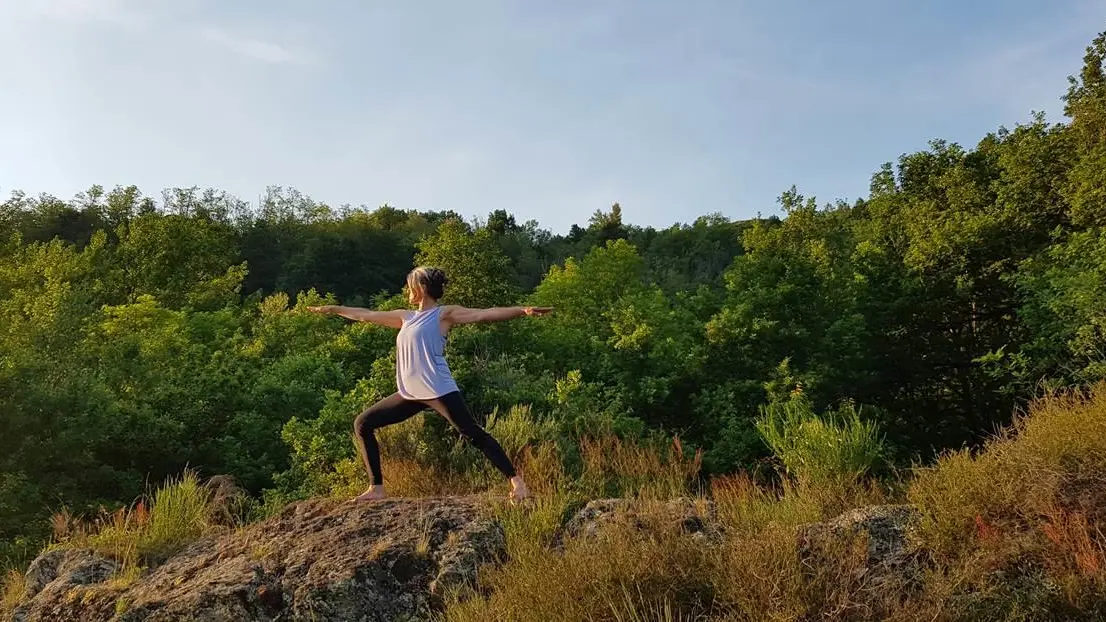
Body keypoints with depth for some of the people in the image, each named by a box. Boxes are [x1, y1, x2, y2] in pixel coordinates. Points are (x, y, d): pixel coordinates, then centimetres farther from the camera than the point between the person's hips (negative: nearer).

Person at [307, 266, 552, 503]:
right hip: (410, 394, 8)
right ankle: (377, 488, 11)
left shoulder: (444, 314, -1)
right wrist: (332, 309, 36)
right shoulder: (406, 317, 19)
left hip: (438, 391, -8)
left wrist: (522, 310, -22)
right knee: (362, 424, 7)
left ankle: (516, 480, -6)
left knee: (473, 434, -13)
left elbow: (483, 314, -11)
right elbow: (366, 315, 29)